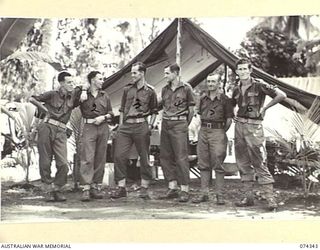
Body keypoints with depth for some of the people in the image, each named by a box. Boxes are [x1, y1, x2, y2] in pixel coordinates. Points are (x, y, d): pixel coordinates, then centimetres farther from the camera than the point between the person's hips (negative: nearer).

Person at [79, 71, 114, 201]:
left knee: (100, 159, 4)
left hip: (103, 128, 4)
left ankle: (96, 187, 10)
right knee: (87, 158, -12)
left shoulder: (104, 95, 16)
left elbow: (111, 113, 17)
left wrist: (103, 117, -3)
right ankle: (86, 188, -14)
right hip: (89, 127, -4)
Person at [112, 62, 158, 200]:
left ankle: (144, 188, 13)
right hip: (126, 126, 3)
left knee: (144, 157, 2)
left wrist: (150, 125, 0)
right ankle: (121, 187, 4)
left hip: (141, 126, -3)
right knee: (119, 155, -4)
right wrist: (121, 124, 10)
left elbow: (154, 111, 11)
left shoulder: (150, 91, 4)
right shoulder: (127, 89, 12)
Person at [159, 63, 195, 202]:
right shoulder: (165, 89, 14)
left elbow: (191, 109, 1)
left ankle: (184, 190, -3)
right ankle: (172, 188, 15)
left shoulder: (186, 88, -3)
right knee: (165, 157, 6)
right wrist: (165, 121, 14)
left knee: (181, 158, -8)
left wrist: (185, 125, 1)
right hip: (165, 124, 7)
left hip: (179, 124, -6)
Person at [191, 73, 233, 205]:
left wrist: (222, 132, -1)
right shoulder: (203, 98, 12)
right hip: (203, 131, 5)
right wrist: (204, 127, 14)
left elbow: (229, 118, -1)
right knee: (203, 164, 6)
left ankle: (219, 195, 0)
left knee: (218, 164, -5)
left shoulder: (224, 99, -3)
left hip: (218, 132, -5)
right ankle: (204, 193, 13)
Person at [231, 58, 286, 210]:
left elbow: (281, 95, -13)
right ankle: (248, 197, 15)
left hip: (253, 127, -6)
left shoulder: (259, 85, -6)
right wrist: (233, 117, 14)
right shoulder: (237, 89, 11)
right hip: (239, 126, 6)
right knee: (243, 163, 8)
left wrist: (264, 107, -7)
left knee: (259, 163, -9)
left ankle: (270, 198, -5)